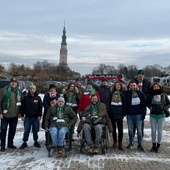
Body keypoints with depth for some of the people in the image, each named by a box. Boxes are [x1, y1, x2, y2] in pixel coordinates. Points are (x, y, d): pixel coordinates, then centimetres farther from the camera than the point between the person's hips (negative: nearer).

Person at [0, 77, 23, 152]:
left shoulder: (19, 91, 6)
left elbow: (21, 102, 13)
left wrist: (20, 112, 7)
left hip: (15, 115, 4)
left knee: (13, 129, 13)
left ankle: (10, 143, 27)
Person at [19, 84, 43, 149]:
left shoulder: (38, 98, 3)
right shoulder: (26, 97, 3)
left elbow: (40, 107, 3)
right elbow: (22, 107, 4)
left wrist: (39, 115, -3)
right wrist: (22, 115, -1)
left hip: (36, 117, 0)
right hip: (27, 117, 0)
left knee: (35, 130, 7)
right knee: (26, 130, 2)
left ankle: (36, 141, 20)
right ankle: (24, 142, 12)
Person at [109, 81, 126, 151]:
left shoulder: (123, 93, 6)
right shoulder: (112, 93, 9)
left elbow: (124, 104, 4)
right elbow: (109, 102, 8)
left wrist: (124, 113, -4)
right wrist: (109, 111, 0)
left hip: (119, 113, -2)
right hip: (112, 113, 2)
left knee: (120, 129, -4)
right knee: (113, 128, 10)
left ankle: (120, 144, 4)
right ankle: (115, 142, 22)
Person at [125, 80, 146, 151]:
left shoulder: (140, 93, 0)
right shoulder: (127, 93, 2)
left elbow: (143, 104, 1)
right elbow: (124, 104, 6)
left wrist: (143, 114, -5)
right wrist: (124, 113, 0)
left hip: (138, 114, -1)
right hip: (129, 115, 1)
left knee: (139, 130, 2)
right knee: (130, 130, 10)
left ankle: (140, 144, 11)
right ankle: (131, 143, 24)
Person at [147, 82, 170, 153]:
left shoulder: (164, 95, -4)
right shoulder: (151, 95, 0)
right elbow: (148, 102, 16)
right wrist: (150, 107, -2)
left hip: (161, 115, -2)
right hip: (153, 115, 2)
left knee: (160, 131, 6)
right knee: (153, 130, 10)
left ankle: (158, 146, 17)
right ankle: (154, 145, 24)